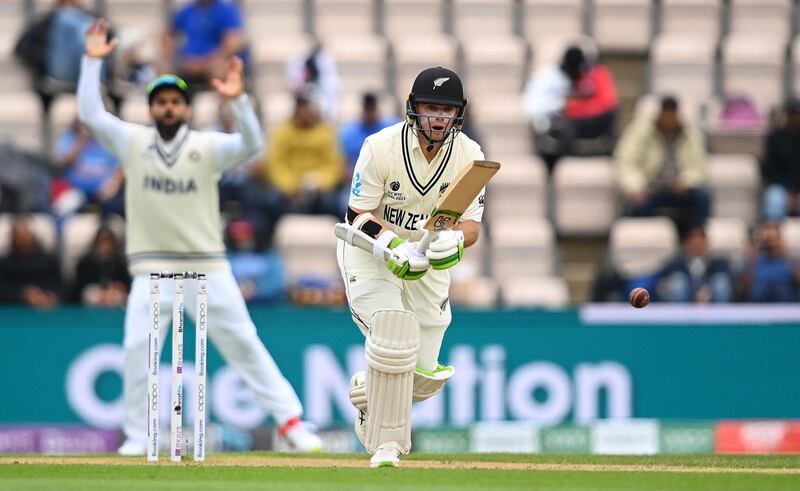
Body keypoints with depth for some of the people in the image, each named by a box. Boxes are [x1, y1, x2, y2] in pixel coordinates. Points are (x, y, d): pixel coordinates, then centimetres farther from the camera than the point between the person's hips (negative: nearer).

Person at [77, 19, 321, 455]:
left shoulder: (208, 147, -1)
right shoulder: (133, 142, 3)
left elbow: (254, 145, -18)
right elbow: (90, 114, -6)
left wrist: (238, 100, -32)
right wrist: (92, 60, -13)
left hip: (207, 268, -1)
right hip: (152, 270, 1)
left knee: (243, 343, -1)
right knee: (137, 349, -9)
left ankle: (290, 420, 3)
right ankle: (137, 435, 3)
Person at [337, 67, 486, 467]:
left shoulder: (469, 156, -12)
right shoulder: (381, 148, -21)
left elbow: (472, 224, -11)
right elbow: (359, 213, -16)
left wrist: (455, 240, -36)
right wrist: (395, 247, -35)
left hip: (428, 260, 4)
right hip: (369, 248, -4)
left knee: (424, 376, 2)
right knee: (394, 332, -28)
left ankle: (367, 393, 37)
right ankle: (385, 443, -16)